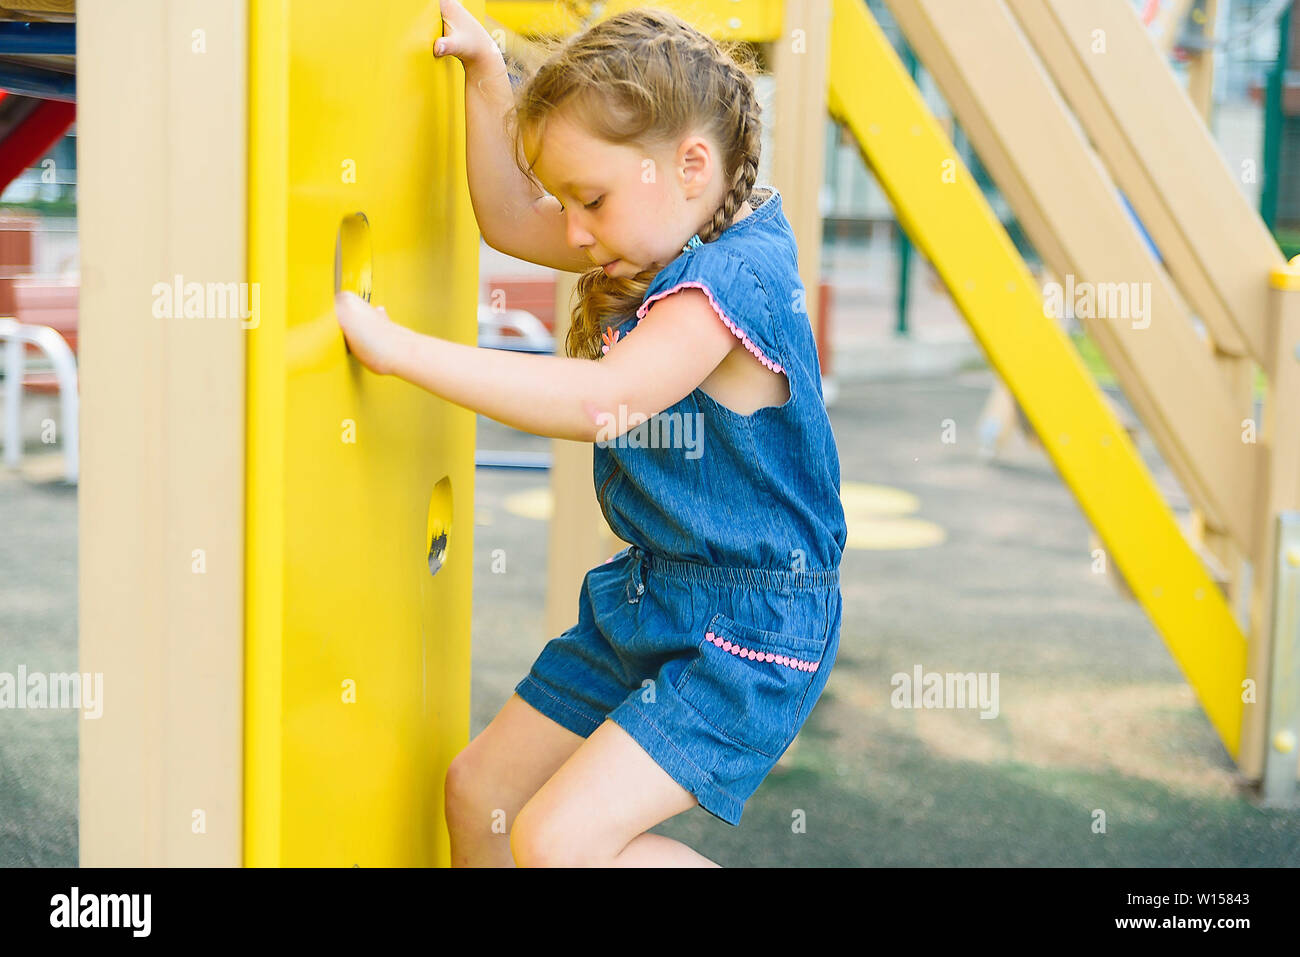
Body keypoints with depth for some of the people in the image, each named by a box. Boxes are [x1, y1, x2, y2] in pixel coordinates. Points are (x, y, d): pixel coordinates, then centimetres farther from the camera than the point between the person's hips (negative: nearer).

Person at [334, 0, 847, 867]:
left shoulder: (733, 277, -24)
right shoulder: (667, 244, 6)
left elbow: (604, 399, -35)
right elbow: (512, 220, 17)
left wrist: (398, 347, -31)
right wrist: (487, 73, 5)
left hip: (749, 629, -10)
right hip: (646, 600, 10)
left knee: (558, 841, -20)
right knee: (481, 791, 12)